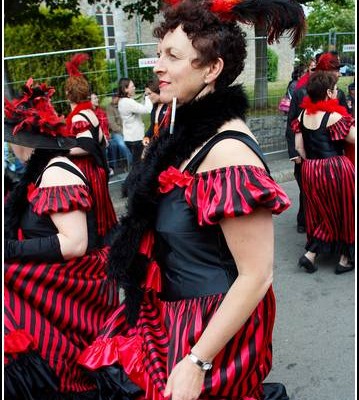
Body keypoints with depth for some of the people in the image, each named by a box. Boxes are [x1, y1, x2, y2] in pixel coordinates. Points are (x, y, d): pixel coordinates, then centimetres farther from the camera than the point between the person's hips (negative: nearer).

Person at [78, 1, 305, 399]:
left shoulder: (228, 151, -25)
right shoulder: (193, 130, 1)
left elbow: (256, 276, -24)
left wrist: (197, 362, -22)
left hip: (218, 324, -8)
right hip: (173, 310, 8)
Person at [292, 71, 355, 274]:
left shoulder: (303, 115, 5)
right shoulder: (334, 116, -15)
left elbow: (299, 147, 5)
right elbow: (353, 139, -10)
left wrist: (311, 162, 15)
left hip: (310, 171, 6)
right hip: (336, 169, -6)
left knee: (324, 213, 19)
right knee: (344, 212, 12)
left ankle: (311, 254, 14)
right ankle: (346, 258, 22)